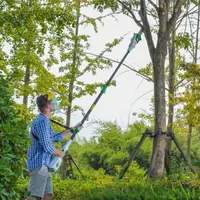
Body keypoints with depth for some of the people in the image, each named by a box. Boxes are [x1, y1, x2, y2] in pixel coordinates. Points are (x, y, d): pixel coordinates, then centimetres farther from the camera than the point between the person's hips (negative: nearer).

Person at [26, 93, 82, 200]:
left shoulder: (43, 120, 18)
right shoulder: (43, 121, -15)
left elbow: (55, 137, 29)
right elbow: (47, 145, -21)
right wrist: (60, 153, -4)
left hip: (43, 165, 11)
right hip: (39, 164, -11)